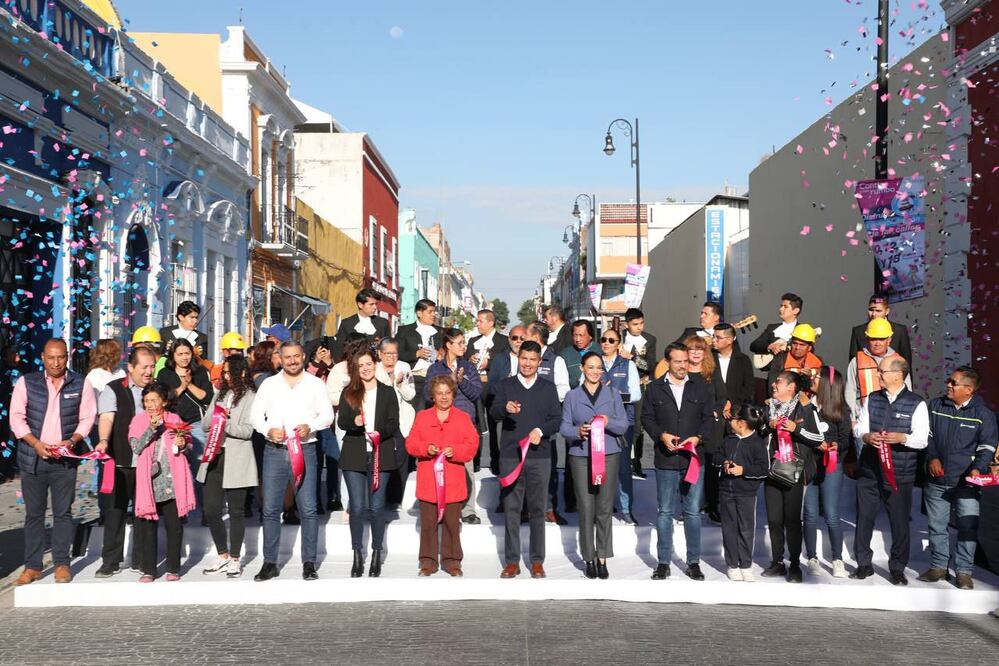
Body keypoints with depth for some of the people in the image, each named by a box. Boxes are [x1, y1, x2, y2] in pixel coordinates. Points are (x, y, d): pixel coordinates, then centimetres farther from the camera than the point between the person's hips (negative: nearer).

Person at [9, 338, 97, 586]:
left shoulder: (81, 384, 4)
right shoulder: (26, 382, 3)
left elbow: (87, 418, 3)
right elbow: (16, 417, 0)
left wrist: (72, 440, -13)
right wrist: (36, 444, -12)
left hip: (65, 459, 0)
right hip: (32, 458, 1)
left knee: (63, 512, 3)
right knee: (34, 513, 6)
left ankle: (62, 564, 12)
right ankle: (32, 566, 14)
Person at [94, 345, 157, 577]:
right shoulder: (114, 389, 1)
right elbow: (107, 418, -11)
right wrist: (104, 441, -29)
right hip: (120, 462, -3)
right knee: (115, 510, 1)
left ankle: (141, 560, 18)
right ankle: (110, 561, 12)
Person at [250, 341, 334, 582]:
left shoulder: (315, 384, 8)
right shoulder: (269, 384, 11)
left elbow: (327, 414, 4)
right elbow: (255, 414, 7)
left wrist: (310, 426, -15)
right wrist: (268, 430, -12)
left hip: (305, 450, -1)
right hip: (274, 451, 1)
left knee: (308, 508, -3)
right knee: (270, 509, 2)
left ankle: (309, 563, 5)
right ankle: (270, 563, 11)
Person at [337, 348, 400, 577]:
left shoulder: (388, 392, 8)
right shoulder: (348, 393, 10)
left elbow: (393, 423, 2)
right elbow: (341, 422, 2)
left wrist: (379, 433, -17)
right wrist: (354, 421, -19)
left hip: (380, 454, -1)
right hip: (354, 455, 1)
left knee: (376, 506, 1)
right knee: (357, 507, 2)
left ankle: (376, 554, 14)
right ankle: (357, 556, 13)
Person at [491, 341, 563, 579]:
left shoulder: (548, 388, 10)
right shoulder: (505, 385, 7)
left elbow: (557, 419, 4)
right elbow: (494, 412, -8)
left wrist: (541, 430, -15)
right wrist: (506, 408, -30)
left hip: (539, 455, 1)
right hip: (510, 455, 0)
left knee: (537, 509, 4)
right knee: (511, 509, 2)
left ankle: (537, 561, 13)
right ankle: (512, 561, 10)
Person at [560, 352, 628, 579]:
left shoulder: (612, 393, 11)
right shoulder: (572, 395, 10)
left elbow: (625, 424, 6)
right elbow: (564, 427, 5)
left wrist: (609, 422, -14)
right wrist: (578, 431, -16)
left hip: (609, 454, 0)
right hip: (581, 456, 0)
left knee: (604, 509, -1)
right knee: (586, 508, -2)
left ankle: (602, 559, 8)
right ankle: (589, 559, 8)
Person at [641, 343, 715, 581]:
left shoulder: (700, 388, 6)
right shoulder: (655, 388, 3)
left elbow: (708, 417, 8)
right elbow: (647, 418, 4)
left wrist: (698, 437, -8)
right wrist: (661, 435, -12)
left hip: (693, 457, 1)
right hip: (666, 459, -1)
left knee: (693, 512, 6)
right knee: (665, 512, 5)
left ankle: (693, 562, 16)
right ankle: (664, 562, 13)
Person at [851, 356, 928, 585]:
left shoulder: (917, 404, -3)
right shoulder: (872, 399, 9)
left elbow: (922, 439, -8)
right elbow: (858, 428, 6)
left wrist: (902, 438, -26)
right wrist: (866, 436, -15)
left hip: (899, 475, -3)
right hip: (868, 471, 3)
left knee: (900, 522, 5)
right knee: (864, 518, 8)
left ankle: (897, 568, 20)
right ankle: (863, 564, 21)